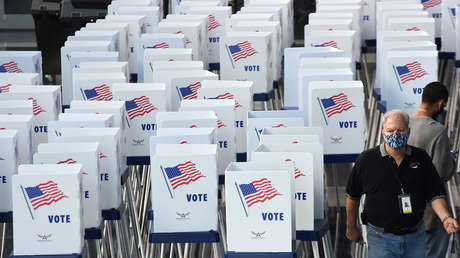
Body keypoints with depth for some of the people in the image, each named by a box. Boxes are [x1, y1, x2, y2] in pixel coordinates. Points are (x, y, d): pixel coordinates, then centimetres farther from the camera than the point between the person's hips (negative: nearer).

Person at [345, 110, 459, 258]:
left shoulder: (421, 158, 3)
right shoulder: (367, 160, -4)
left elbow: (435, 194, 3)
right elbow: (353, 196, 6)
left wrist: (446, 218, -15)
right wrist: (351, 228, 12)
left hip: (415, 236, 3)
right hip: (381, 238, -3)